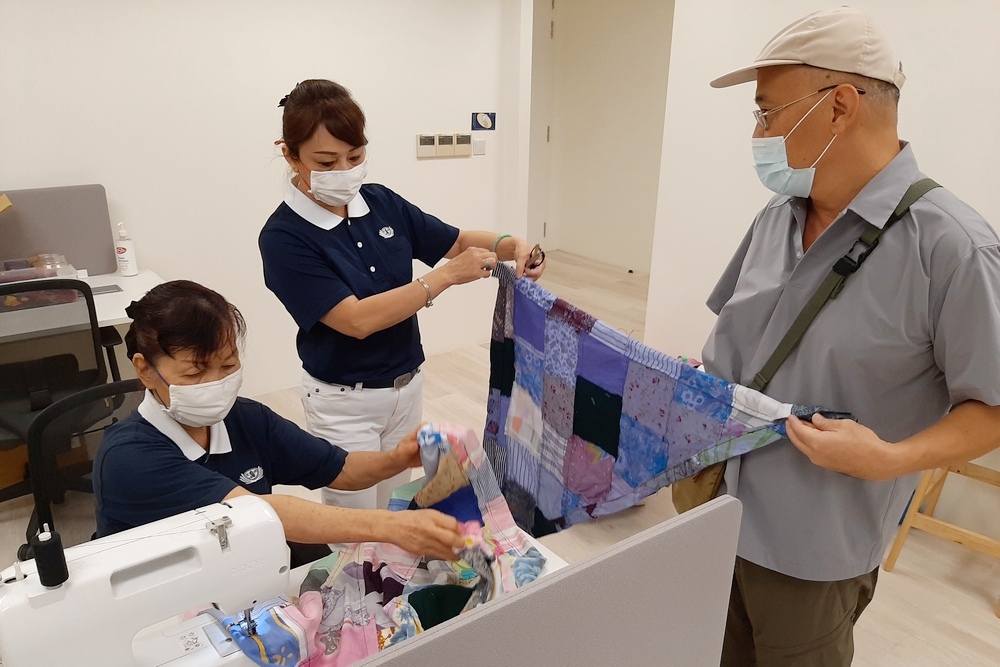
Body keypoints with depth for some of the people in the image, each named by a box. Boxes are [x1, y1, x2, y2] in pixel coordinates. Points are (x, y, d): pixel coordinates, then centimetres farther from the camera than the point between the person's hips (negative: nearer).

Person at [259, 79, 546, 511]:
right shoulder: (284, 237, -19)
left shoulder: (382, 203, -3)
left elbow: (456, 241, 7)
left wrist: (512, 245, -12)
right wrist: (446, 276, -27)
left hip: (407, 387, 5)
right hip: (345, 403, -5)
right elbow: (357, 320, -26)